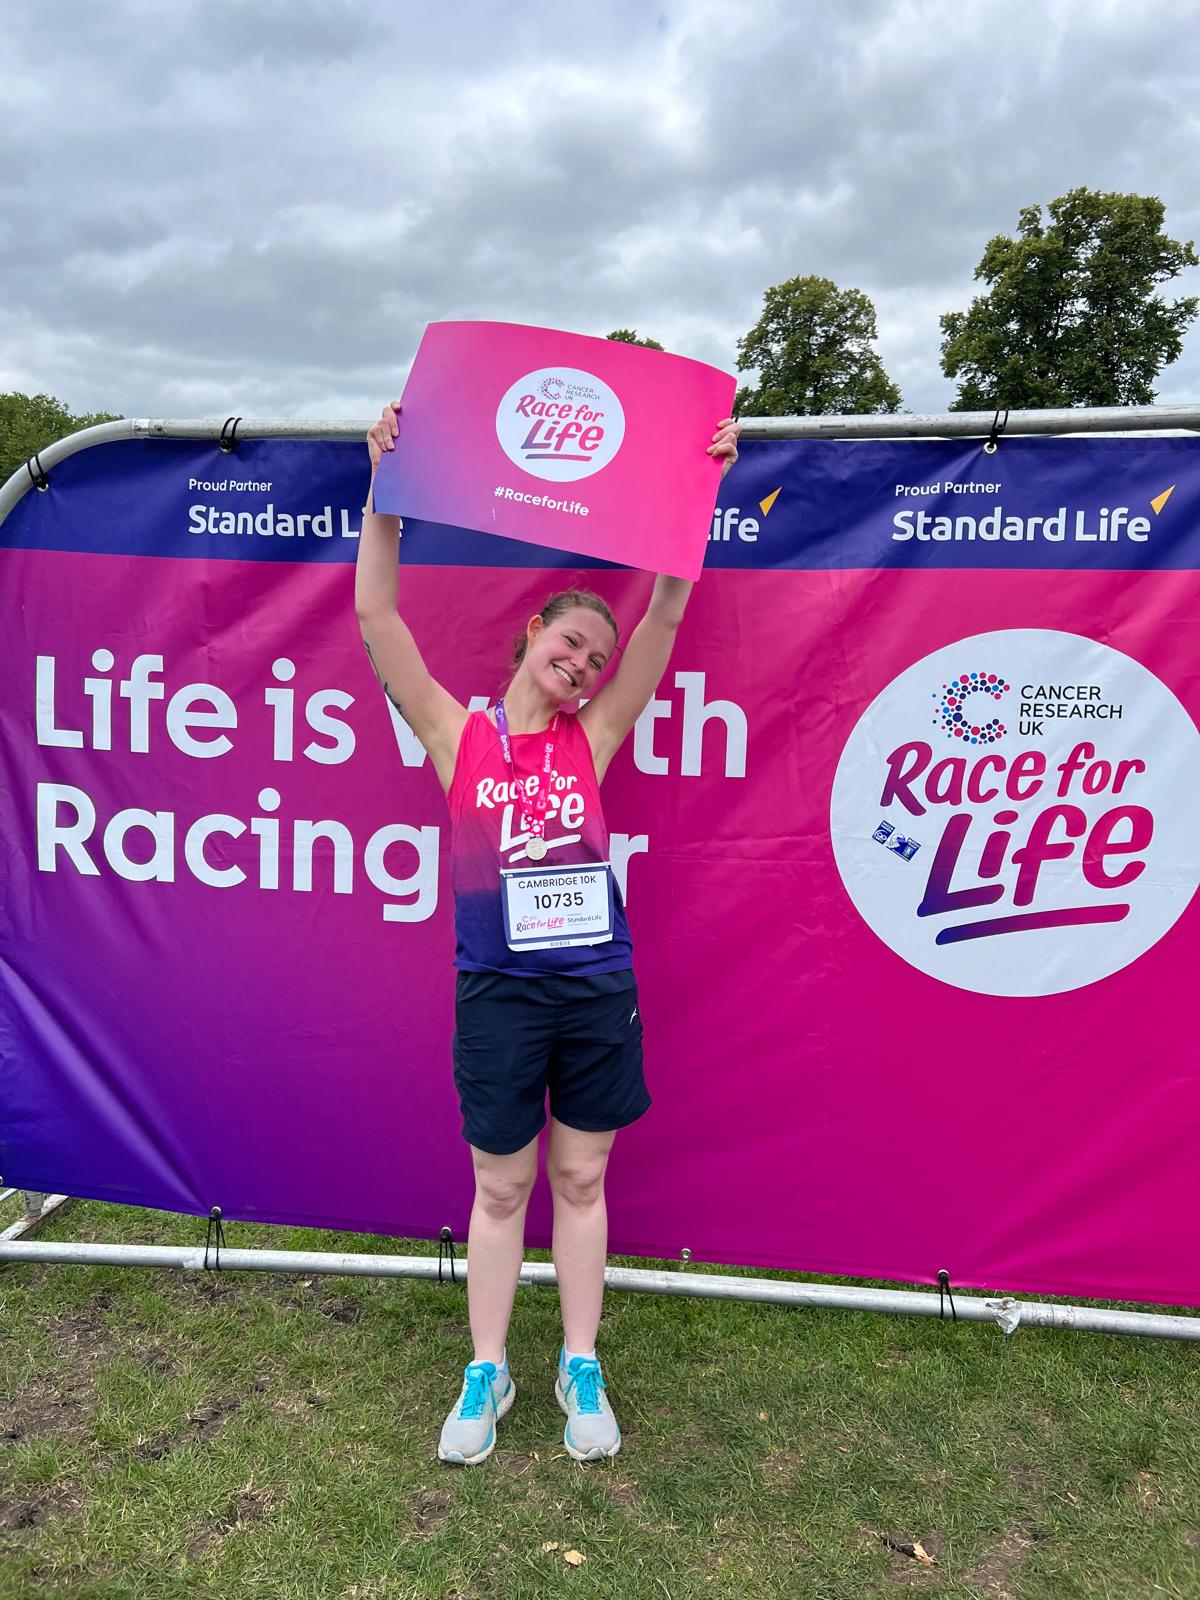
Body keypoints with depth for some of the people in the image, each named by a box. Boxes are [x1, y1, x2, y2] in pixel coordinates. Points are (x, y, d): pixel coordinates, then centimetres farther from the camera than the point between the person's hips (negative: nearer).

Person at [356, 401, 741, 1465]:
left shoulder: (593, 738, 4)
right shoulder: (459, 735, 0)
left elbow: (667, 614, -1)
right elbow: (377, 616, -7)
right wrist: (386, 487, -13)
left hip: (599, 987, 2)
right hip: (499, 992, -1)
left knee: (581, 1181, 15)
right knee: (501, 1188, 13)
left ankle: (582, 1368, 32)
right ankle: (488, 1373, 31)